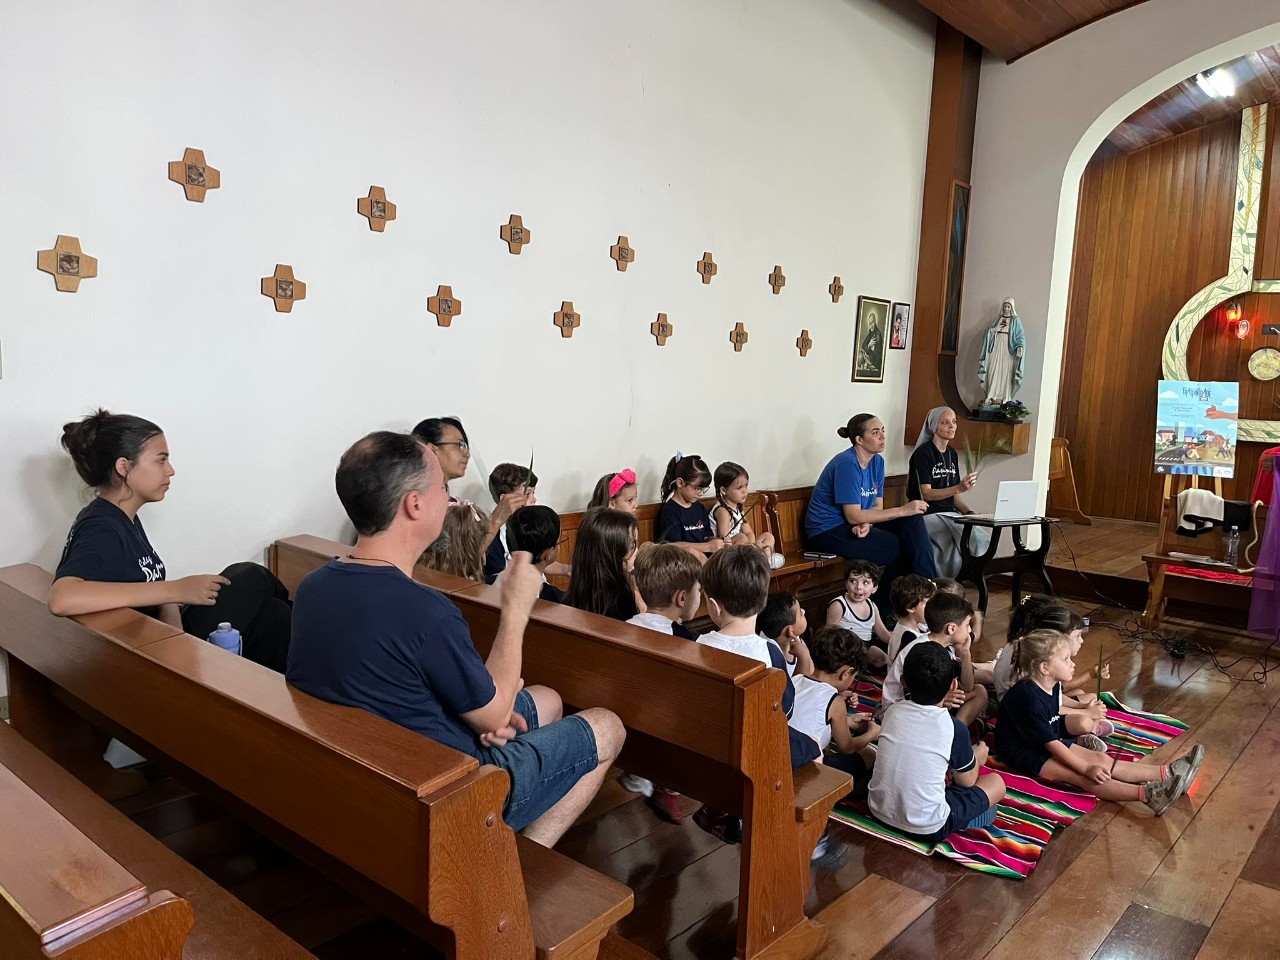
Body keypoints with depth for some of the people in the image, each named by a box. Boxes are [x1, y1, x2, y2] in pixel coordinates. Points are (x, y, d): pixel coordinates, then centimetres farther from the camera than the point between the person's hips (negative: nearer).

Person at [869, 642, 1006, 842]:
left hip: (879, 812, 4)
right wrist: (977, 758, 24)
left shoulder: (893, 711, -3)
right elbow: (967, 782, 5)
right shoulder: (954, 728, -14)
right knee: (996, 782, 14)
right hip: (926, 828, -4)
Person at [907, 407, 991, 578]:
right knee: (975, 542, -24)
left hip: (950, 513, 7)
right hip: (929, 515, -7)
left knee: (986, 539, -15)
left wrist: (969, 512, -1)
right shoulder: (923, 453, -9)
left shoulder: (952, 453, 14)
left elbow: (953, 495, 17)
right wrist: (959, 488, -28)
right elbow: (926, 494, -16)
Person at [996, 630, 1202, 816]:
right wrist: (1086, 768, -22)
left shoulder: (1052, 685, 0)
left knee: (1102, 760, -5)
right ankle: (1147, 794, -41)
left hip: (1048, 742, 9)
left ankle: (1167, 774, -10)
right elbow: (1051, 744, -25)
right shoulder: (1028, 698, -30)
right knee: (1081, 776, -26)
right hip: (1022, 751, -9)